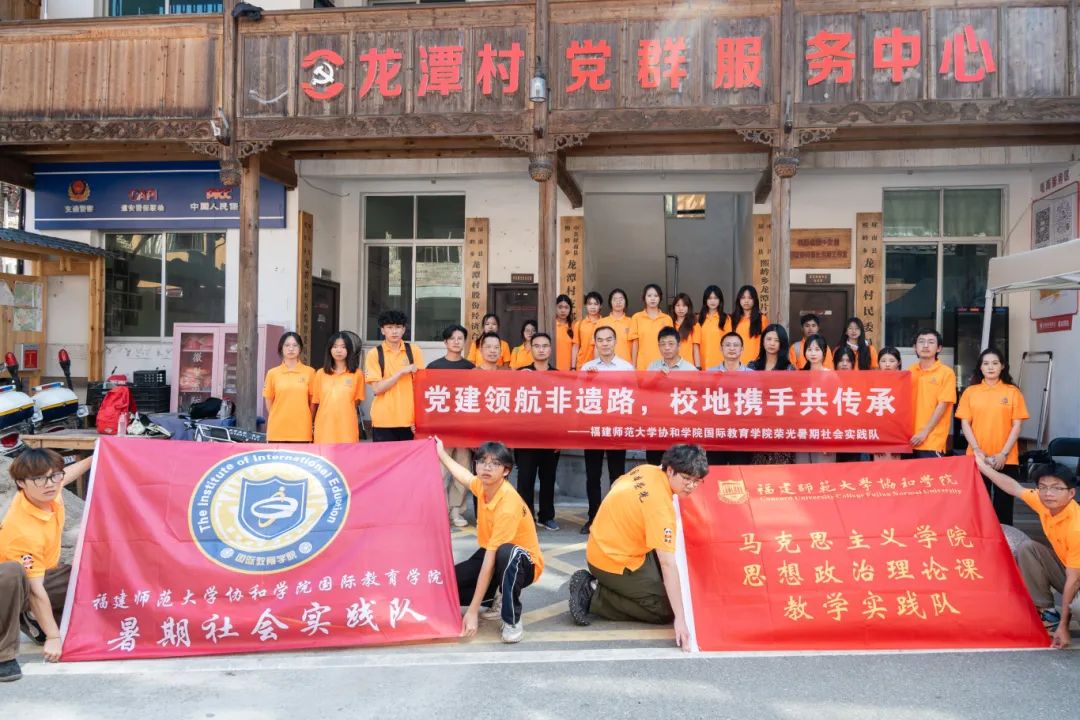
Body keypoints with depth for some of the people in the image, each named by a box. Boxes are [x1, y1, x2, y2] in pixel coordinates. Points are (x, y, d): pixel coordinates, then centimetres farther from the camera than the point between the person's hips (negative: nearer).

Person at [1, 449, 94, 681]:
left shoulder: (42, 491, -18)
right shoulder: (24, 532, -37)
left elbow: (66, 475, 11)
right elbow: (36, 590, -33)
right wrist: (53, 637, -29)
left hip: (45, 572, 8)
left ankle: (37, 622, 9)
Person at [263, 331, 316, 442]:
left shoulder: (309, 372, 1)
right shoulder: (272, 373, 3)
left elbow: (313, 401, 6)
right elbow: (269, 402, 11)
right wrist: (280, 418, 10)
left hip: (301, 430, -1)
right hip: (277, 430, 1)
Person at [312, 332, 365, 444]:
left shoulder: (356, 373, 2)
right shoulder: (321, 373, 8)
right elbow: (314, 402, 11)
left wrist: (345, 409, -1)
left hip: (347, 427, -1)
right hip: (324, 426, 1)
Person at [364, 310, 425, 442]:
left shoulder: (414, 351, 4)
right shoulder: (374, 353, -1)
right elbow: (377, 388, -6)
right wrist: (401, 371, -14)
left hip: (410, 420, 1)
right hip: (383, 421, -1)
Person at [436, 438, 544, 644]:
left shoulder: (508, 505, -33)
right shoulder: (482, 485, -10)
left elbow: (491, 559, -35)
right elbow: (463, 475, 20)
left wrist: (473, 611, -35)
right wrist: (441, 453, 28)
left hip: (522, 564, -7)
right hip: (491, 555, 7)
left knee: (506, 553, -43)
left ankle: (512, 621, -22)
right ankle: (493, 600, 14)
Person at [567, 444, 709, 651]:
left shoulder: (645, 470, -5)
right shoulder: (662, 507, -28)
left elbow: (615, 486, 16)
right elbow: (668, 565, -30)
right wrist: (680, 620, -29)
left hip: (600, 547, 9)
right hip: (614, 564, -9)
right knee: (666, 610, -4)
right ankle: (595, 595, -5)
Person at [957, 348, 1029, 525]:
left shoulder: (1012, 392, 2)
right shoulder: (970, 391, 4)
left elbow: (1016, 425, -1)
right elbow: (965, 423, 2)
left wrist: (1004, 454, -10)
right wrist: (977, 450, -10)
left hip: (1006, 460, -1)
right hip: (977, 458, 1)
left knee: (1003, 505, 6)